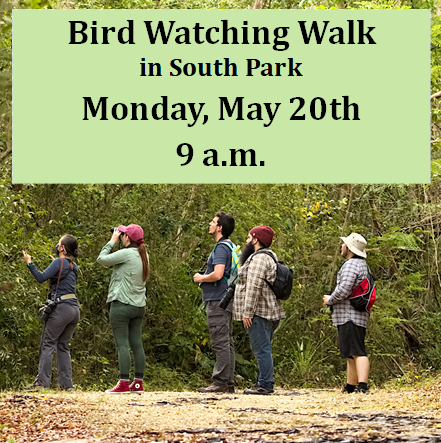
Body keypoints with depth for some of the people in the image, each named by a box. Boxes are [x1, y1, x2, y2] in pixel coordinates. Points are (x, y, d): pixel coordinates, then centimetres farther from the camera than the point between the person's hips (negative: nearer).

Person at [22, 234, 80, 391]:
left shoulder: (59, 263, -8)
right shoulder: (73, 267, 15)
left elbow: (41, 278, -17)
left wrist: (29, 263, -6)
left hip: (62, 308, -8)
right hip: (75, 309, 8)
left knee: (47, 344, -5)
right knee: (63, 346, 12)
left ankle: (42, 382, -12)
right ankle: (66, 383, 5)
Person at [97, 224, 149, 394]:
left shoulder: (126, 254, -15)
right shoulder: (143, 255, 9)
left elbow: (101, 259, -9)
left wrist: (112, 241, 1)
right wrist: (117, 242, 13)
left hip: (122, 304, -8)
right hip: (139, 305, 8)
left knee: (122, 344, -7)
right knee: (136, 344, 8)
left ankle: (124, 383, -10)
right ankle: (138, 383, 8)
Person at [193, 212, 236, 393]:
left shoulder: (221, 247, -14)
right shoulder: (229, 246, 18)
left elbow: (217, 274, -25)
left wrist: (201, 278, -8)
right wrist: (204, 278, 21)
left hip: (218, 301, -11)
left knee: (220, 343, -10)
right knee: (226, 342, 11)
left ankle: (220, 382, -11)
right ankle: (228, 383, 13)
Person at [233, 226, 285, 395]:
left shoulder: (259, 258, -14)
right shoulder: (270, 256, 21)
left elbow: (254, 287, -21)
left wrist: (247, 312, -21)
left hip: (258, 313, -11)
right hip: (269, 312, 11)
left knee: (261, 349, -10)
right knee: (262, 350, 13)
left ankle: (265, 384, -11)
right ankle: (263, 383, 15)